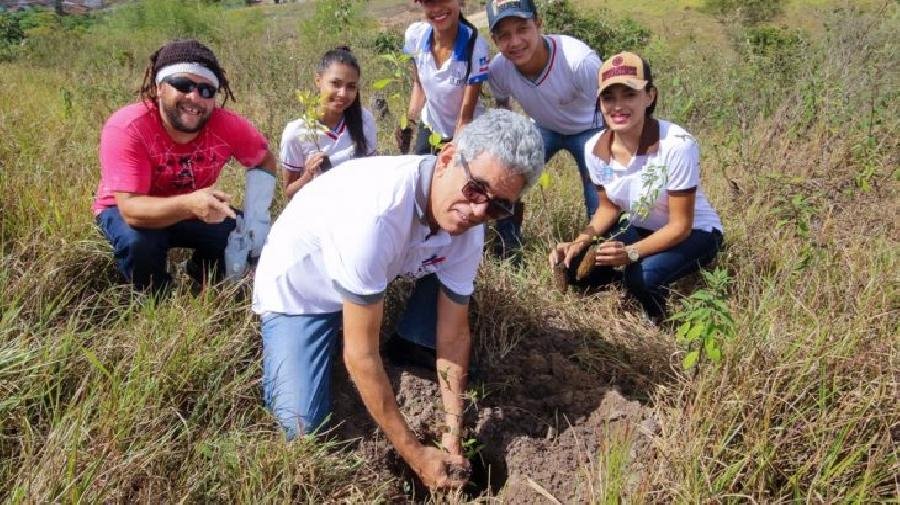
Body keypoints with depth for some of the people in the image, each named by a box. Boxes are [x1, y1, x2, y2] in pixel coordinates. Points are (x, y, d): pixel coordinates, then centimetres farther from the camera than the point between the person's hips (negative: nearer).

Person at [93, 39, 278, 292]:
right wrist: (190, 204, -57)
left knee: (250, 237, -14)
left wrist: (256, 217, -20)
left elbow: (264, 161, -5)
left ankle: (202, 273, 17)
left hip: (194, 208, 3)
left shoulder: (226, 125, -23)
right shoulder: (126, 128, -32)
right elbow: (131, 208, -39)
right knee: (138, 242, -34)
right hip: (125, 210, -3)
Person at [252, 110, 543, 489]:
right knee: (304, 427, -14)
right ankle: (274, 347, 13)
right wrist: (416, 455, -25)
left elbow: (454, 332, -8)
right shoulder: (376, 211, -41)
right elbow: (360, 354, -33)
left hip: (371, 280, 5)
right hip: (297, 290, -5)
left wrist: (453, 434, -12)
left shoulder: (468, 228, -19)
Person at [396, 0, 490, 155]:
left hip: (466, 133, -4)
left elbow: (466, 115, -23)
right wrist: (409, 121, -11)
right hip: (429, 128, 4)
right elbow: (419, 84, 2)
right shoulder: (415, 35, -16)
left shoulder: (475, 45, -27)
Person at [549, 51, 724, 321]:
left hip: (694, 232, -5)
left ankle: (659, 321, 2)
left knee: (640, 277, -32)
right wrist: (581, 241, -16)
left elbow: (680, 225, -23)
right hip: (638, 229, 5)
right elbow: (609, 208, 2)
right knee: (576, 269, -12)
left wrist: (631, 253, -37)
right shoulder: (595, 148, -14)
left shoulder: (677, 145, -32)